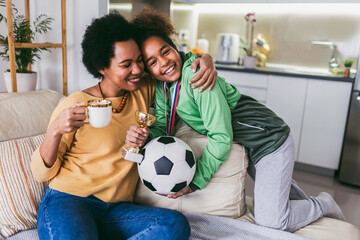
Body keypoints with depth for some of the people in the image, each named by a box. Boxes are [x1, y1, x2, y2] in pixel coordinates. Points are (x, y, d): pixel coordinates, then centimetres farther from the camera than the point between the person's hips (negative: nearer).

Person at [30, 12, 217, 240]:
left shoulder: (143, 91, 6)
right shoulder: (75, 105, -7)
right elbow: (42, 173, -3)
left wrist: (206, 61, -4)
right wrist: (56, 131, -23)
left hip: (116, 209, 5)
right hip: (68, 202, -4)